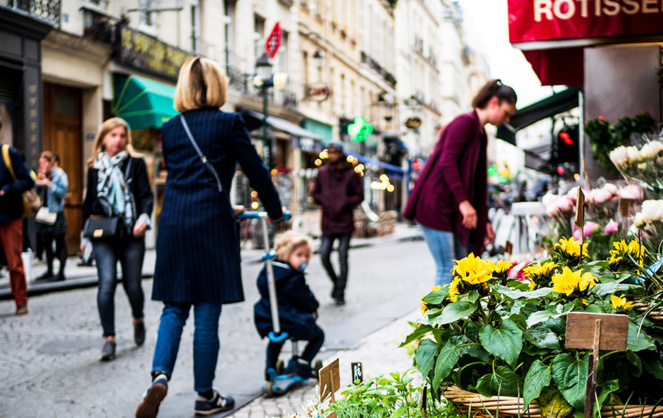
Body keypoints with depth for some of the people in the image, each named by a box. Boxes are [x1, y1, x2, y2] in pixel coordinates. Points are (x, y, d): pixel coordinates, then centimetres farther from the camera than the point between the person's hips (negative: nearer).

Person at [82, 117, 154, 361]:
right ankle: (109, 339, -8)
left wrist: (144, 217, -20)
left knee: (132, 285, 4)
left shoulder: (136, 163, 3)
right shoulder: (95, 167, 9)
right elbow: (89, 201, 15)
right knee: (107, 283, -14)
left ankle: (138, 320, 36)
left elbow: (146, 195, -2)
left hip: (131, 234, -1)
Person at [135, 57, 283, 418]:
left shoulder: (170, 128, 11)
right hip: (211, 223, -4)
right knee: (207, 312, 3)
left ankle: (159, 376, -8)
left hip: (172, 222, 4)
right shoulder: (229, 123, -2)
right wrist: (275, 212, 16)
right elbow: (255, 171, 0)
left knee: (174, 307, 13)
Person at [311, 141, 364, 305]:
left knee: (343, 258, 0)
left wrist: (345, 203, -13)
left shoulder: (351, 174, -2)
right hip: (327, 222, 3)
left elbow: (359, 196, 1)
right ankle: (336, 281, 25)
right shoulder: (322, 172, 7)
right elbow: (315, 193, 14)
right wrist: (323, 201, -6)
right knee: (324, 256, -2)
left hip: (345, 223, -3)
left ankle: (340, 293, 9)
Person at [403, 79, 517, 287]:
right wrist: (463, 201, -26)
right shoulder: (466, 122, -9)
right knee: (447, 269, -11)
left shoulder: (481, 135, 19)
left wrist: (485, 221, 20)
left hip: (453, 210, 10)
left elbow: (479, 182, 22)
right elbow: (447, 161, -21)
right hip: (436, 204, -10)